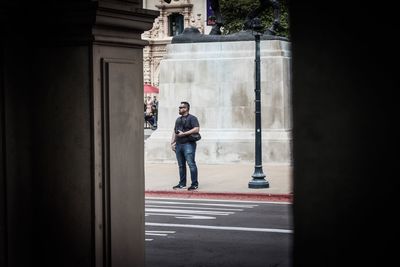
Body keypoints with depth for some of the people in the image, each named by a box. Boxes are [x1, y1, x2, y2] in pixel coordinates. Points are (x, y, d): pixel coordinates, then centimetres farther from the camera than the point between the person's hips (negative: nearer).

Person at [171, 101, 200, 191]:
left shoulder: (192, 118, -2)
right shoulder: (178, 119, 22)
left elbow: (196, 129, -15)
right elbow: (175, 131, 26)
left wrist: (183, 133, -15)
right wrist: (172, 142, 14)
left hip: (188, 144, -8)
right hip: (178, 145, 8)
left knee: (191, 164, -12)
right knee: (181, 165, 9)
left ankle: (195, 184, -10)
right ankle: (182, 184, 14)